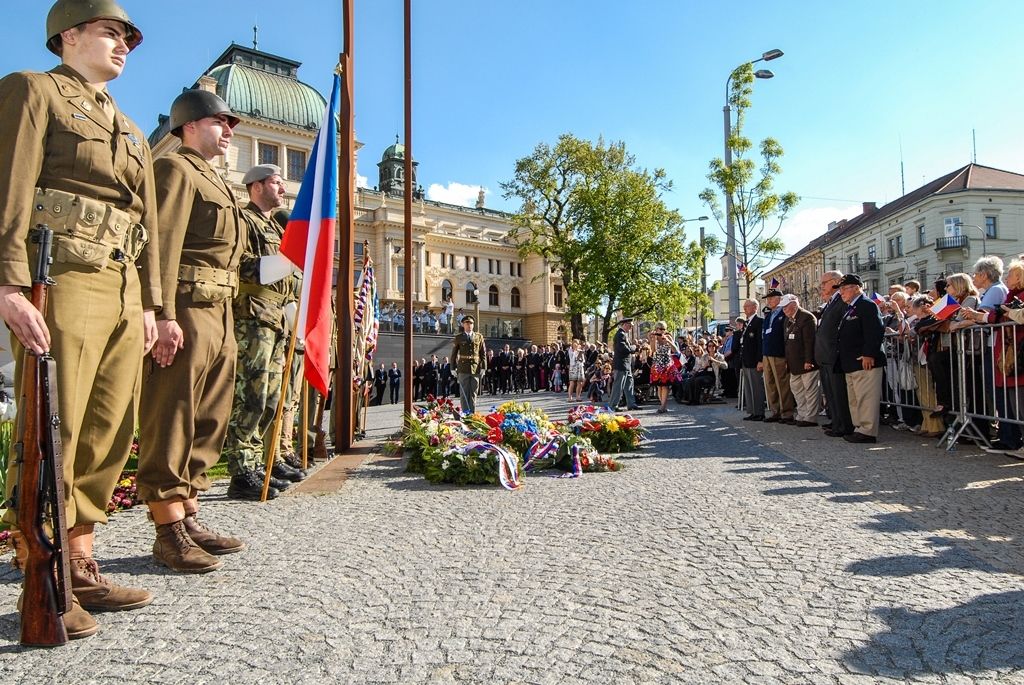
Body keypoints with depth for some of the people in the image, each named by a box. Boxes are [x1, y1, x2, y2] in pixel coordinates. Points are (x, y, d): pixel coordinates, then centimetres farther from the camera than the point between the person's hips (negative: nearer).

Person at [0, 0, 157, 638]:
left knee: (109, 434, 6)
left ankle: (80, 565, 17)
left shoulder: (129, 130, 27)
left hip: (124, 290, 7)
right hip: (63, 278, -7)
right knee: (53, 432, -5)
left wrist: (148, 302, 13)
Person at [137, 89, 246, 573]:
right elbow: (164, 245, -14)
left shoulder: (215, 181, 26)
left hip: (219, 315, 10)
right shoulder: (175, 170, -1)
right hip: (187, 311, -9)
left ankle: (189, 519, 19)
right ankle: (168, 533, 1)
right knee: (170, 423, -5)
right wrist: (165, 315, -23)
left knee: (207, 424, 11)